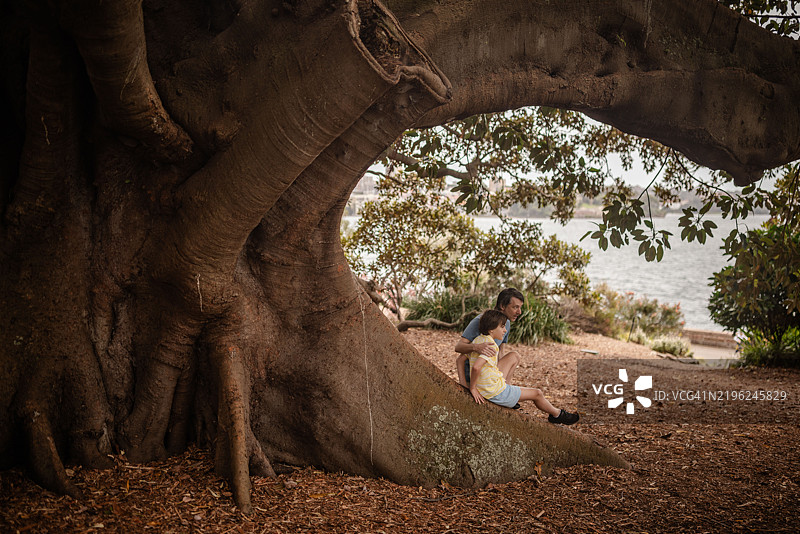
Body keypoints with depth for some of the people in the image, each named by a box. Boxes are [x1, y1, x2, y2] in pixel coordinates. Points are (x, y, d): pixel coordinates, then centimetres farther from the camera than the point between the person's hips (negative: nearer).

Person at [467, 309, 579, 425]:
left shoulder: (477, 340, 4)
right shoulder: (491, 346, -23)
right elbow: (476, 367, -36)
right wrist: (472, 388, -23)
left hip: (485, 390, 9)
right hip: (497, 392, -9)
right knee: (537, 393, 8)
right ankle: (557, 414, 33)